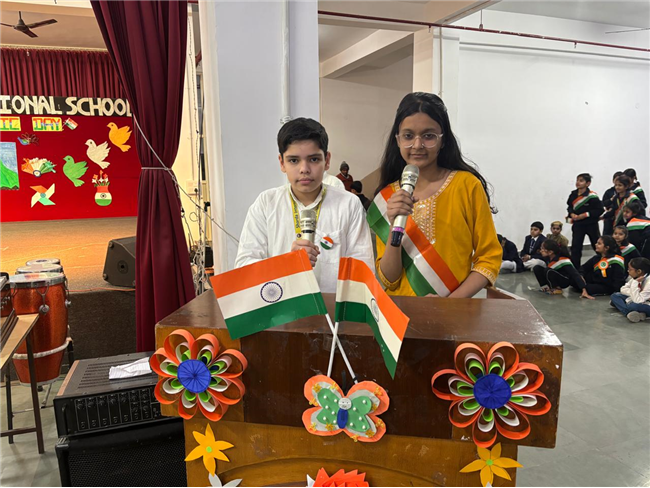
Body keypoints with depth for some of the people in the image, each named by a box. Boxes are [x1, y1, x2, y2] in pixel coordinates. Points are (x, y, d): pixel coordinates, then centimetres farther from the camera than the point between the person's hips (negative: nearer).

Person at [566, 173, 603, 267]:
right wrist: (572, 214, -7)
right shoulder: (573, 194, -1)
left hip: (591, 224, -3)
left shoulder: (592, 196, -17)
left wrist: (585, 215, -20)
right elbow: (569, 206, 12)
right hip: (578, 224, 4)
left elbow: (599, 210, -16)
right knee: (575, 246, -1)